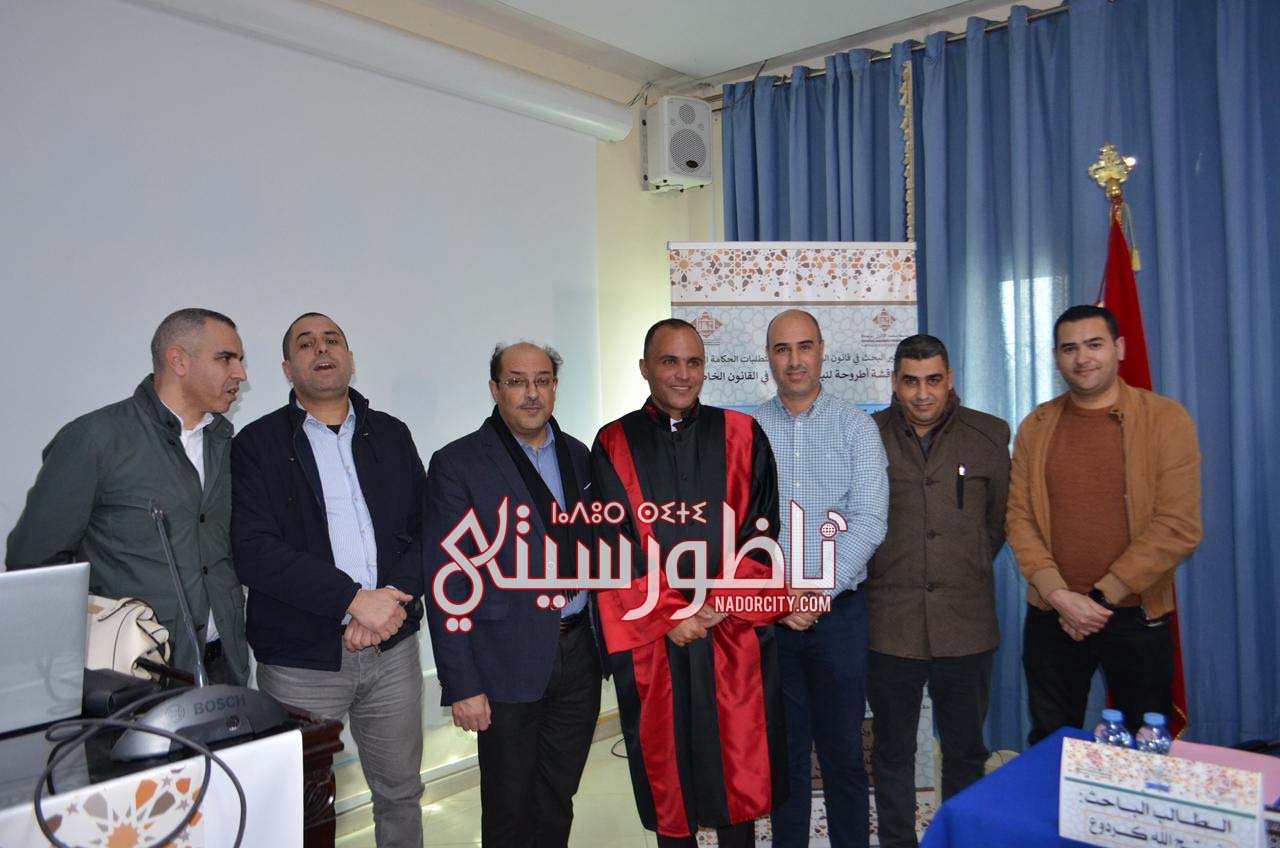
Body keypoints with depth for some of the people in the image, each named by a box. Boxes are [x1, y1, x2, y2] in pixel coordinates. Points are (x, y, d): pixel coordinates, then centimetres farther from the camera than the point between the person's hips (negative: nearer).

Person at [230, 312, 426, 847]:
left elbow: (427, 530, 5)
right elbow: (254, 550, -13)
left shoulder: (392, 435, 10)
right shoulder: (259, 444, -1)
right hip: (300, 657, -3)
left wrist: (395, 598, -12)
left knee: (401, 791, 15)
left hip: (391, 646, 3)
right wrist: (354, 599, -19)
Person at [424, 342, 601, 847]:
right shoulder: (458, 464, -8)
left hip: (578, 653, 5)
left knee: (558, 801, 17)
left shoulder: (577, 456, 8)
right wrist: (461, 686, -13)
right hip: (509, 664, -4)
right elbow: (445, 584, -10)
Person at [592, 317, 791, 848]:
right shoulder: (614, 444, 3)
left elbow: (760, 531, 1)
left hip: (734, 631, 1)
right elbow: (615, 544, -2)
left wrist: (719, 602, -10)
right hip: (649, 636, 0)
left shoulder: (742, 436, 5)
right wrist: (669, 615, -9)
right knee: (666, 765, 10)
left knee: (738, 759, 7)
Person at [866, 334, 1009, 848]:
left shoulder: (989, 435, 3)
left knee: (966, 751, 14)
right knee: (892, 752, 11)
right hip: (890, 626, -1)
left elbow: (1000, 517, 13)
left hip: (967, 625, 1)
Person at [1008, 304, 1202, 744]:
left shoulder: (1165, 419, -5)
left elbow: (1180, 526, -11)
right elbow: (1018, 516, 0)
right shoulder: (1036, 426, 4)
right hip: (1052, 617, 2)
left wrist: (1103, 596, -13)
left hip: (1136, 616, -2)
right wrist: (1059, 595, -12)